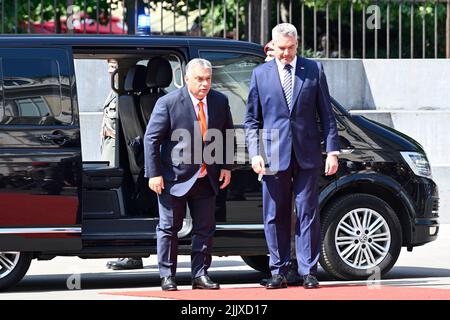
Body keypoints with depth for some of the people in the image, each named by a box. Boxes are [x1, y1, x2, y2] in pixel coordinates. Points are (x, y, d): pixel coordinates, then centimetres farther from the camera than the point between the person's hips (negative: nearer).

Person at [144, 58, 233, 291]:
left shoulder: (220, 102, 1)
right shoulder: (168, 103, -13)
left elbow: (227, 136, 13)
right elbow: (151, 138, -11)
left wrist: (226, 167, 4)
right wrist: (154, 174, -14)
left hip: (207, 179, 4)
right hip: (175, 177, -4)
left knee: (205, 228, 6)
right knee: (169, 228, 3)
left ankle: (200, 275, 14)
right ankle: (167, 276, 10)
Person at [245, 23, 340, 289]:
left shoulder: (314, 70, 5)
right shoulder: (261, 74, 7)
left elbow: (327, 114, 6)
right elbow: (252, 119, 8)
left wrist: (332, 150, -1)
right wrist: (254, 153, -3)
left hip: (307, 154, -1)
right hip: (274, 155, 1)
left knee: (308, 214, 0)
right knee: (275, 216, 3)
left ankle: (309, 272, 4)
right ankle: (279, 272, 10)